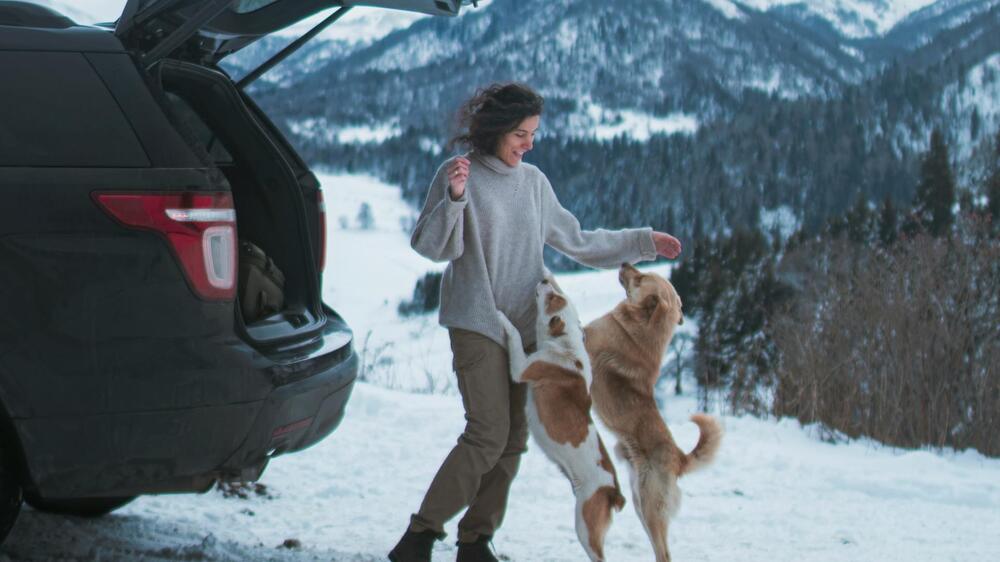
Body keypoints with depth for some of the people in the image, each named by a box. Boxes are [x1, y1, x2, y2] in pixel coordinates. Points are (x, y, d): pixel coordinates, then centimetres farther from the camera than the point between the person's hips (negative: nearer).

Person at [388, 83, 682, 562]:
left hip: (526, 327, 6)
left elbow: (576, 241, 19)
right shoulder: (460, 175, -5)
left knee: (513, 440, 4)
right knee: (488, 436, -15)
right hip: (476, 325, -6)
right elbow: (431, 246, -10)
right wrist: (453, 198, -26)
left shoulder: (533, 182, 10)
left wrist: (642, 243, 18)